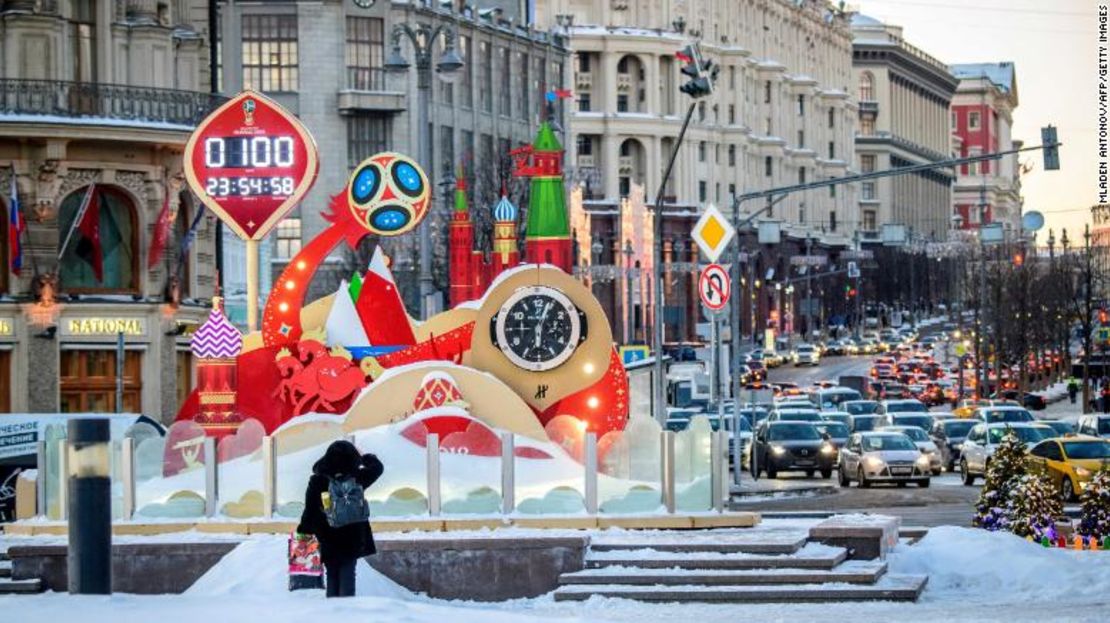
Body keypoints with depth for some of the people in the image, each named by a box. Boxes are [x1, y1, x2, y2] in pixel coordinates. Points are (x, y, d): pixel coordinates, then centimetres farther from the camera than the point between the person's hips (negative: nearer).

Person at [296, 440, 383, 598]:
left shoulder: (317, 481, -9)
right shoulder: (356, 478, -7)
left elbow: (310, 510, -4)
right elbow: (377, 467, 11)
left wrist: (304, 530, 10)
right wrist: (365, 457, 28)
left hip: (327, 539, 0)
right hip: (352, 539, 0)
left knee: (332, 577, 11)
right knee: (347, 576, 3)